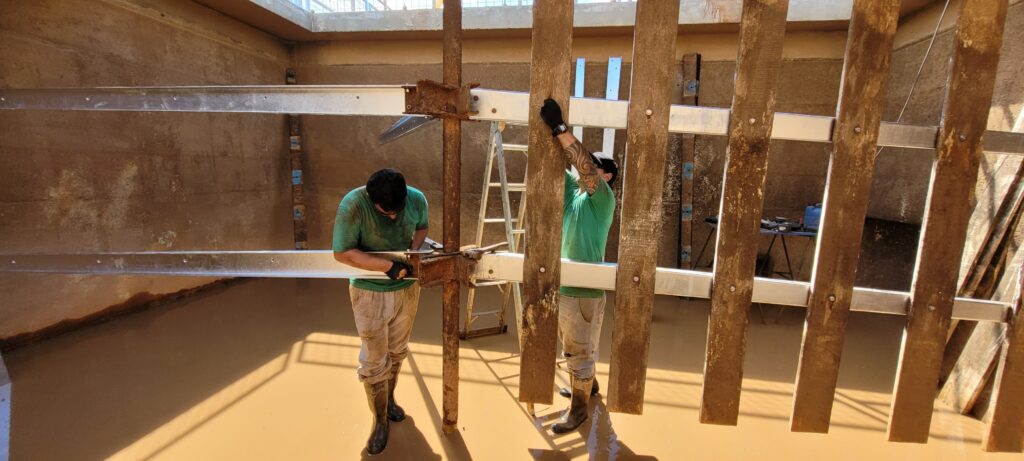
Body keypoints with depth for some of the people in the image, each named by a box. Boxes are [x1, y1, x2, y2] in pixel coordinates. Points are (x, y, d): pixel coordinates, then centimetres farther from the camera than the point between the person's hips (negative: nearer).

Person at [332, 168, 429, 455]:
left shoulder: (417, 199, -15)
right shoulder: (352, 205, -27)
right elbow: (342, 253, -24)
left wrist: (414, 249, -16)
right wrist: (388, 265, -31)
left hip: (407, 286, 4)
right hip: (370, 291, -3)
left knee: (397, 350, 20)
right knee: (374, 359, 5)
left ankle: (390, 398, 45)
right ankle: (380, 420, 27)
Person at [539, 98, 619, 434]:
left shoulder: (603, 199, -13)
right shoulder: (572, 191, 6)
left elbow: (584, 165, -30)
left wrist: (559, 127, -34)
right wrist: (548, 127, -14)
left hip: (585, 292, -8)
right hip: (562, 286, 8)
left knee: (580, 352, 9)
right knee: (572, 349, 26)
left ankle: (578, 407, 27)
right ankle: (587, 384, 48)